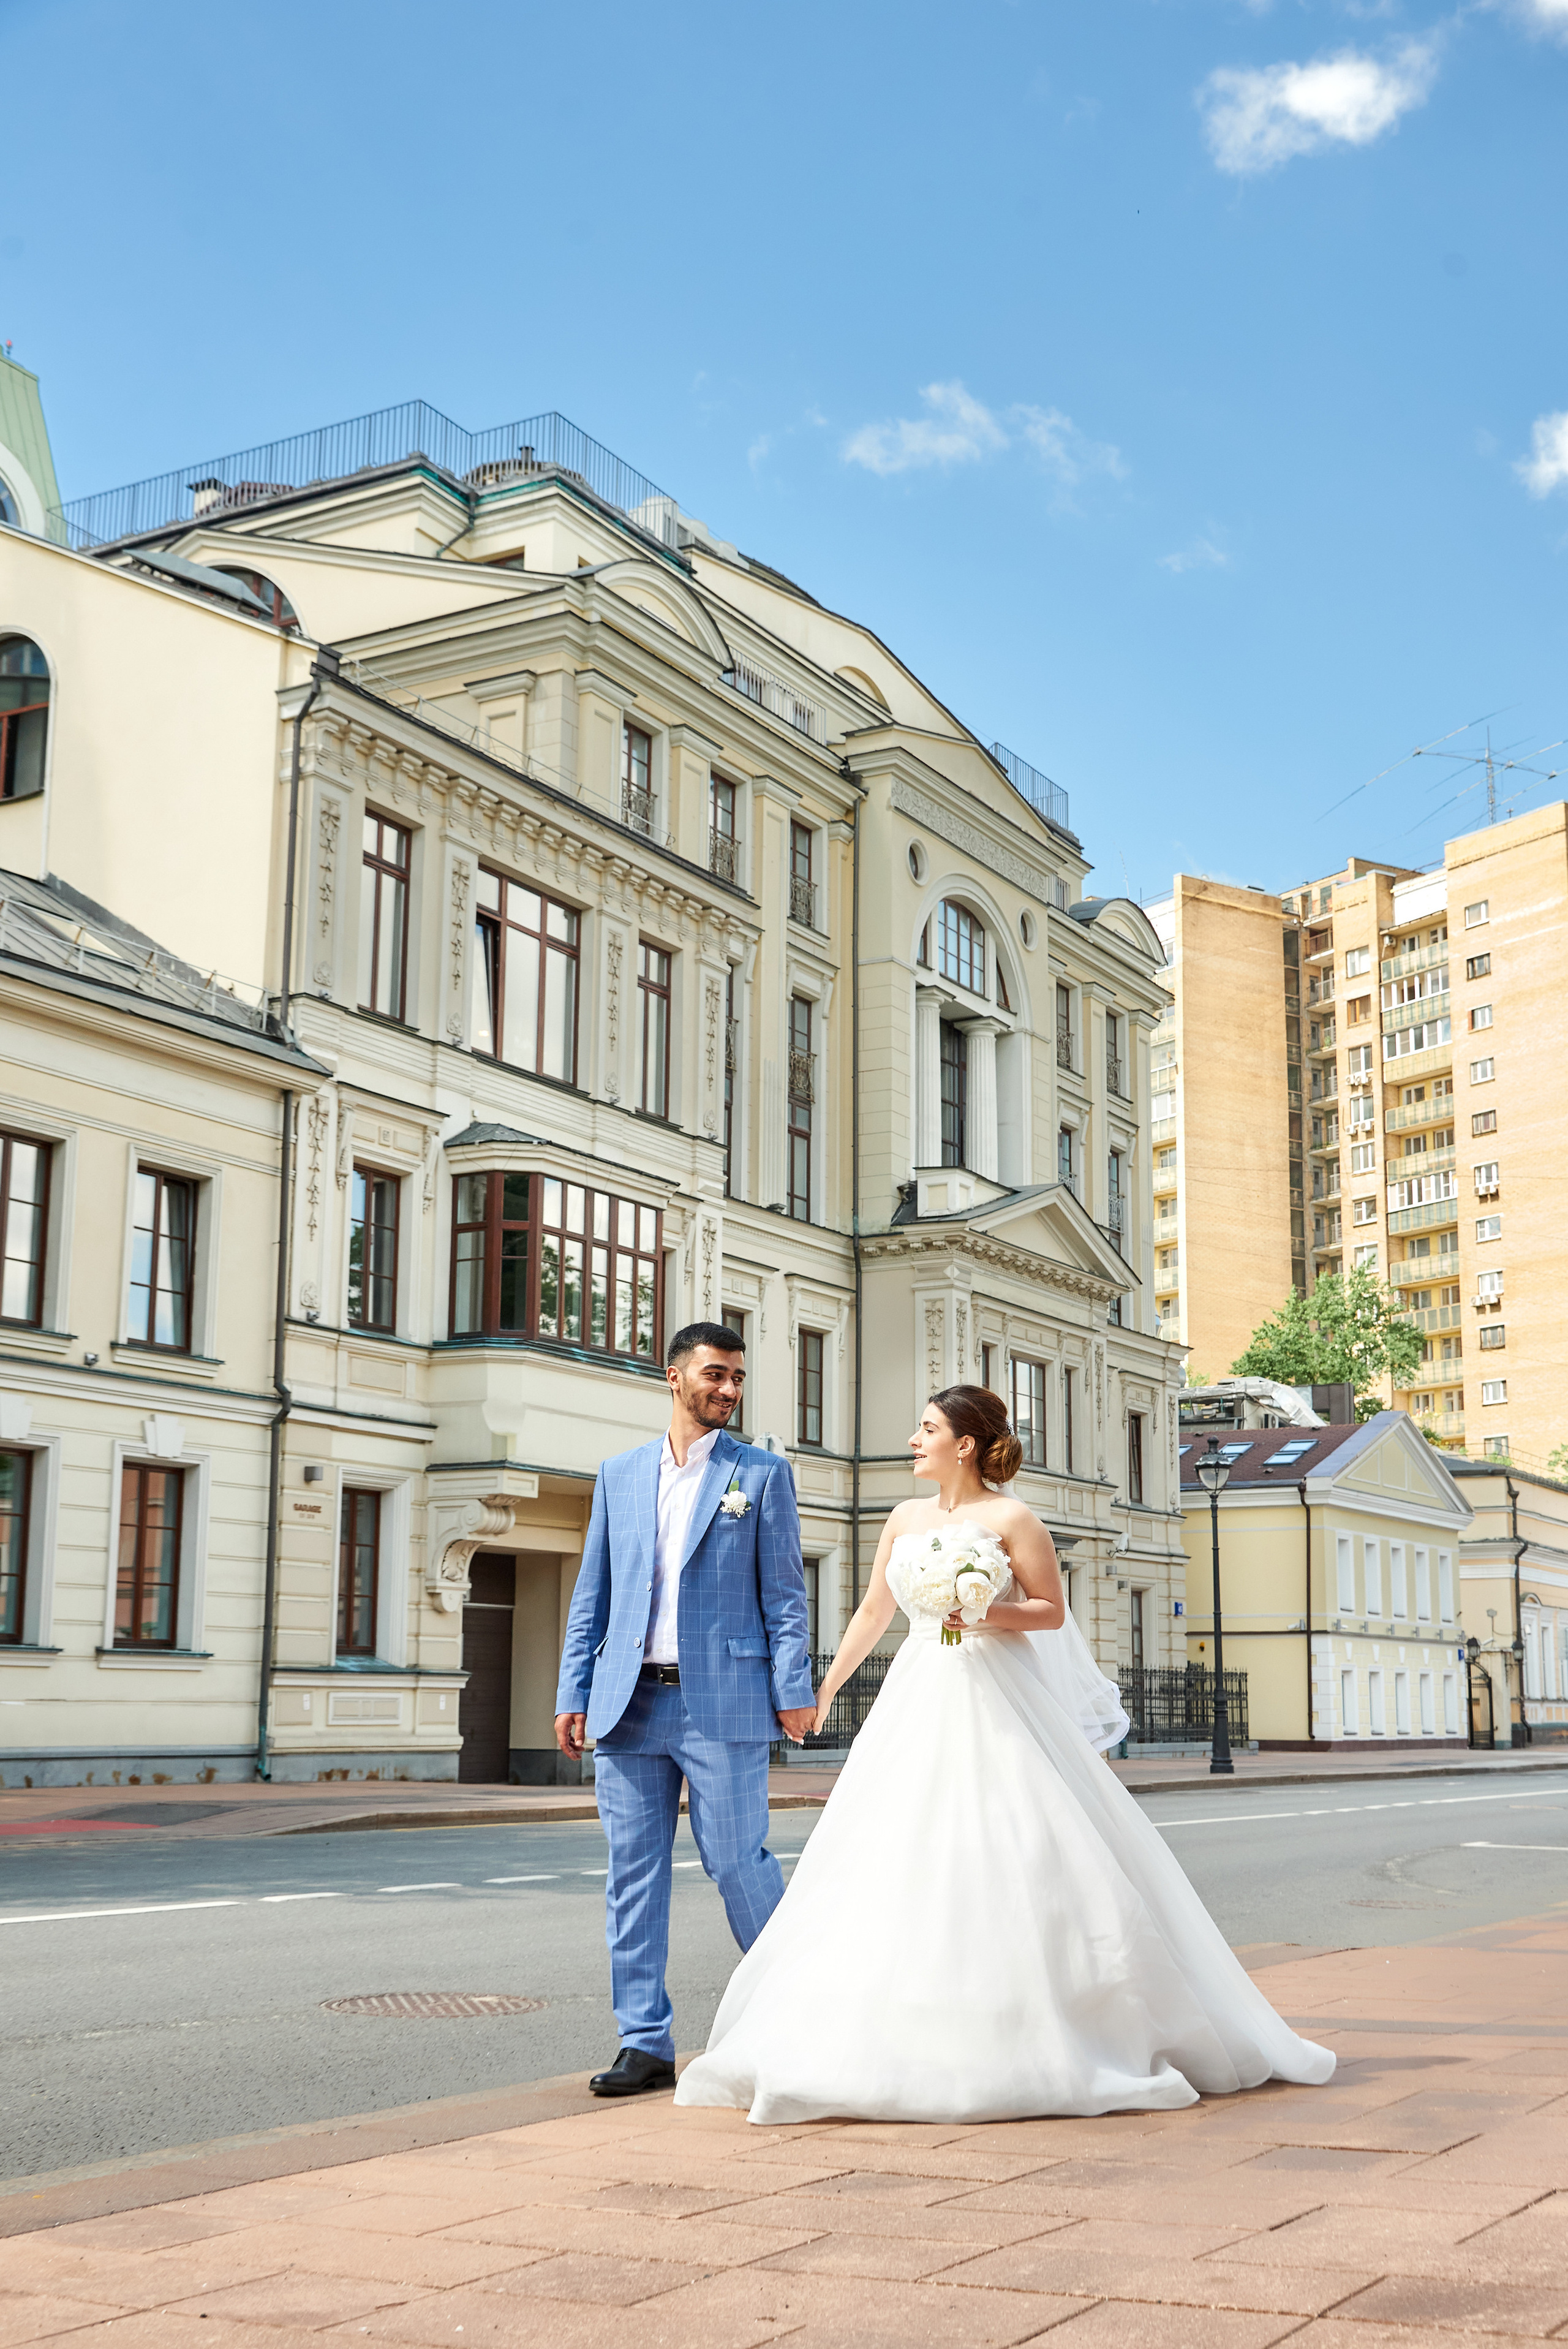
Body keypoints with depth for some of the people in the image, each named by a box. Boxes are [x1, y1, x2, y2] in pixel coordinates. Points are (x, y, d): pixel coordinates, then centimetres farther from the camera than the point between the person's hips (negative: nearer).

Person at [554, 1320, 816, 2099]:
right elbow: (592, 1594, 14)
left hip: (723, 1703, -3)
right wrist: (573, 1693, 8)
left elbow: (784, 1592, 1)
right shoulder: (619, 1475, 13)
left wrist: (794, 1689, -7)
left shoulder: (761, 1473, 5)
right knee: (634, 1875, 5)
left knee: (738, 1864, 0)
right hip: (630, 1705, 3)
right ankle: (645, 2043, 14)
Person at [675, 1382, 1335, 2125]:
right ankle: (918, 2042, 9)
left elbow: (1052, 1611, -2)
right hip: (918, 1703, 6)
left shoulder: (1011, 1519, -5)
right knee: (895, 1862, 2)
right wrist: (823, 1689, 20)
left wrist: (989, 1613, -19)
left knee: (1015, 1861, -8)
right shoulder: (905, 1519, 12)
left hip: (996, 1708, -6)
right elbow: (873, 1611, 19)